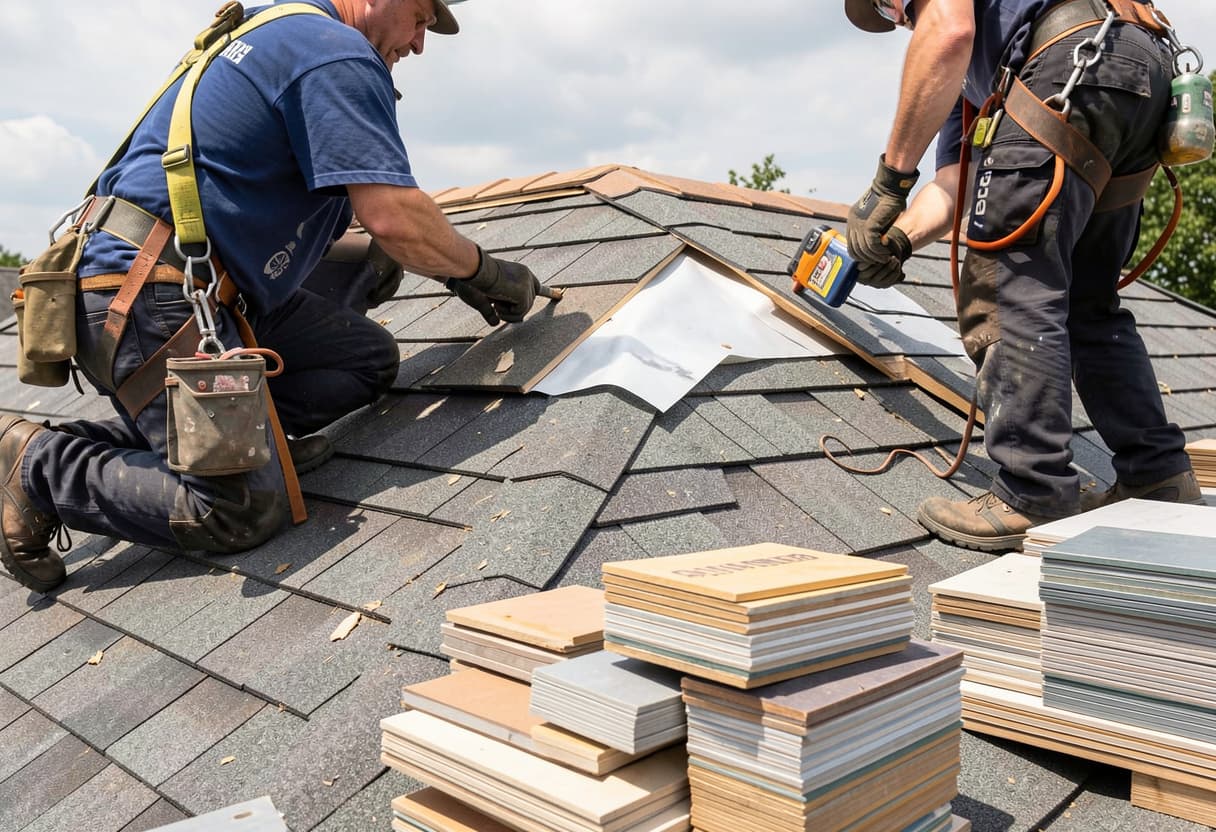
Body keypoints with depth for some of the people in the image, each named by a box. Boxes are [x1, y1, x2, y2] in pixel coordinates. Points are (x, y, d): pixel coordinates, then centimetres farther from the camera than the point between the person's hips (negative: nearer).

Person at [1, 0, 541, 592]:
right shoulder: (340, 55, -10)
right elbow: (393, 218, -20)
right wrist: (483, 274, -3)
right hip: (150, 302, -11)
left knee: (370, 359, 6)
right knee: (244, 510, -14)